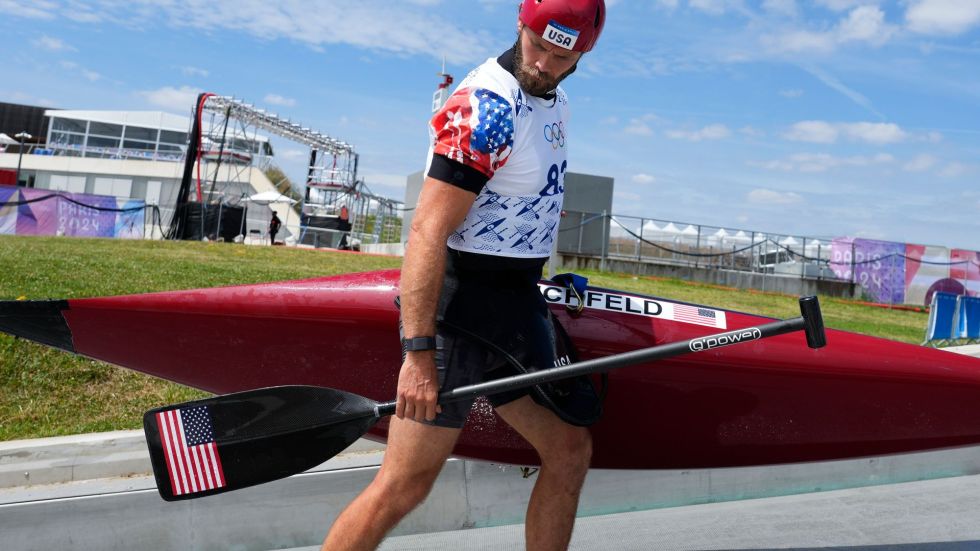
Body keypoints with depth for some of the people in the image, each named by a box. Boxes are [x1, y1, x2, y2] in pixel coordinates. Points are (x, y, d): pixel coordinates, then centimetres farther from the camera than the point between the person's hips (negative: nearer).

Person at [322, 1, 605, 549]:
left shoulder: (556, 103, 12)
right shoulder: (486, 107, -17)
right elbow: (428, 232, -24)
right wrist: (418, 351, -27)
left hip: (519, 306, 9)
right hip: (461, 302, -9)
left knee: (569, 451, 12)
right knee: (405, 485, -6)